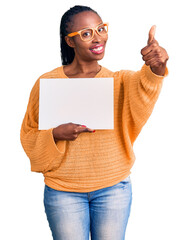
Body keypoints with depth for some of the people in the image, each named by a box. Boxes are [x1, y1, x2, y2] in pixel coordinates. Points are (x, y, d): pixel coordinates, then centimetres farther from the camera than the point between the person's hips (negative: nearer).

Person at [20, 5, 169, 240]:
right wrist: (55, 134, -18)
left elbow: (142, 95, -26)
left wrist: (156, 69, -48)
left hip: (114, 188, 1)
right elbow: (29, 133, 3)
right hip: (63, 191, -1)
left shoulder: (120, 80, -3)